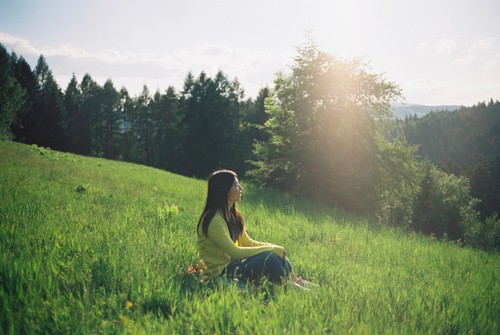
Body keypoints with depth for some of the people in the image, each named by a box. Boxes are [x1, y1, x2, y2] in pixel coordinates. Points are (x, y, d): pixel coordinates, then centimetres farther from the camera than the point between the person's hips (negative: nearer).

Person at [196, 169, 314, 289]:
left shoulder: (232, 214, 6)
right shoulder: (214, 220, -22)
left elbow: (247, 242, 9)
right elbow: (235, 252, -24)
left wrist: (272, 247, -8)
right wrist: (270, 249, -18)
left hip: (232, 263, 9)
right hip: (219, 273, -9)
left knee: (277, 254, -6)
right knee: (268, 258, -22)